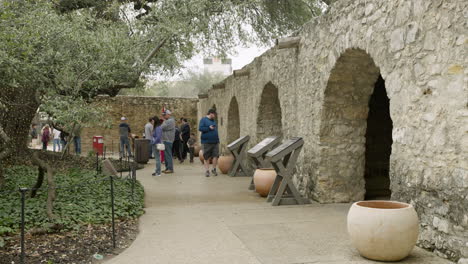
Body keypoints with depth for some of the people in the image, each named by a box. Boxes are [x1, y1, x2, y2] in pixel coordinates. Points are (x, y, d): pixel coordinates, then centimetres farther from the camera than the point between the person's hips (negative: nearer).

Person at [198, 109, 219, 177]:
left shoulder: (213, 121, 20)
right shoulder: (203, 120, -1)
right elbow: (200, 128, -12)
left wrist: (218, 139, 20)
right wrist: (209, 128, -18)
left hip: (215, 141, 5)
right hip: (207, 142, -5)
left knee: (216, 156, -4)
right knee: (207, 157, 1)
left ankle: (214, 169, 11)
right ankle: (207, 171, 8)